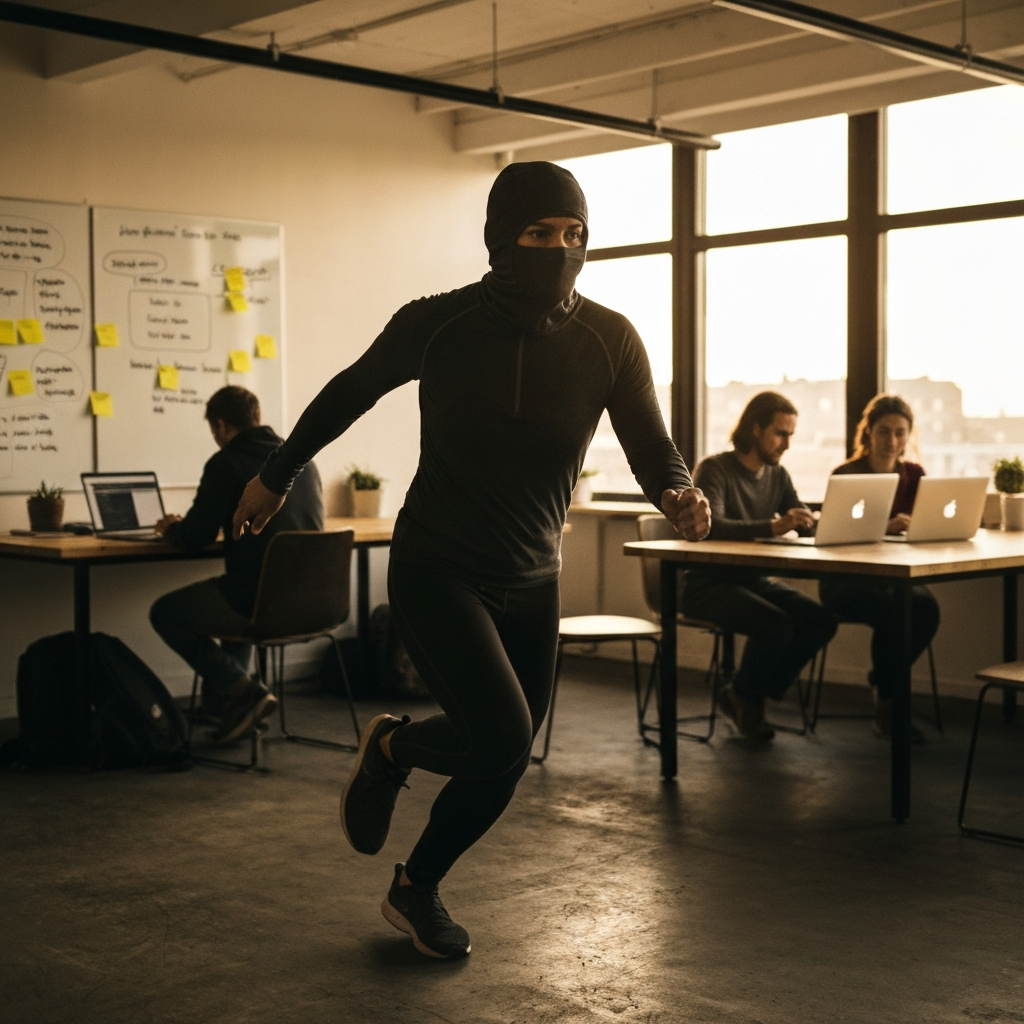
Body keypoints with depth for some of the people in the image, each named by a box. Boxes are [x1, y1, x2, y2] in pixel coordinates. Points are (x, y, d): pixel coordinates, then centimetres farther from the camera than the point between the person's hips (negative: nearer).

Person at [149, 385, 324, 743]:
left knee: (165, 613, 15)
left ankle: (243, 691, 5)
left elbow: (193, 540, -7)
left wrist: (170, 528, 18)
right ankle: (223, 702, 39)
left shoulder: (226, 463, -8)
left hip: (263, 604, -8)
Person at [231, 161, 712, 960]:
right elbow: (350, 393, 3)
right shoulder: (438, 325, -13)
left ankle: (416, 890, 34)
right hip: (437, 570, -4)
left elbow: (650, 446, -9)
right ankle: (393, 748, 12)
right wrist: (277, 475, 12)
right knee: (503, 738, -22)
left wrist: (680, 495, -33)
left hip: (532, 581, 4)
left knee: (503, 764, 10)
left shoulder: (609, 341, -8)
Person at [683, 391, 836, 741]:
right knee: (775, 624, -30)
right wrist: (772, 527, -42)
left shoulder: (777, 476, 10)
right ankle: (745, 697, -1)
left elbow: (806, 525, 6)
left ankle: (748, 696, 1)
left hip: (752, 579, 7)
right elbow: (712, 526, -29)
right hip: (708, 584, -7)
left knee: (820, 621, -15)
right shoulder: (715, 469, -12)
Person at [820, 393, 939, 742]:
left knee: (925, 606, -30)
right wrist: (884, 528, -35)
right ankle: (886, 702, -11)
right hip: (845, 580, -4)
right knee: (894, 609, -34)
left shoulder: (914, 475, 8)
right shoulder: (846, 475, -7)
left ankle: (883, 683, -4)